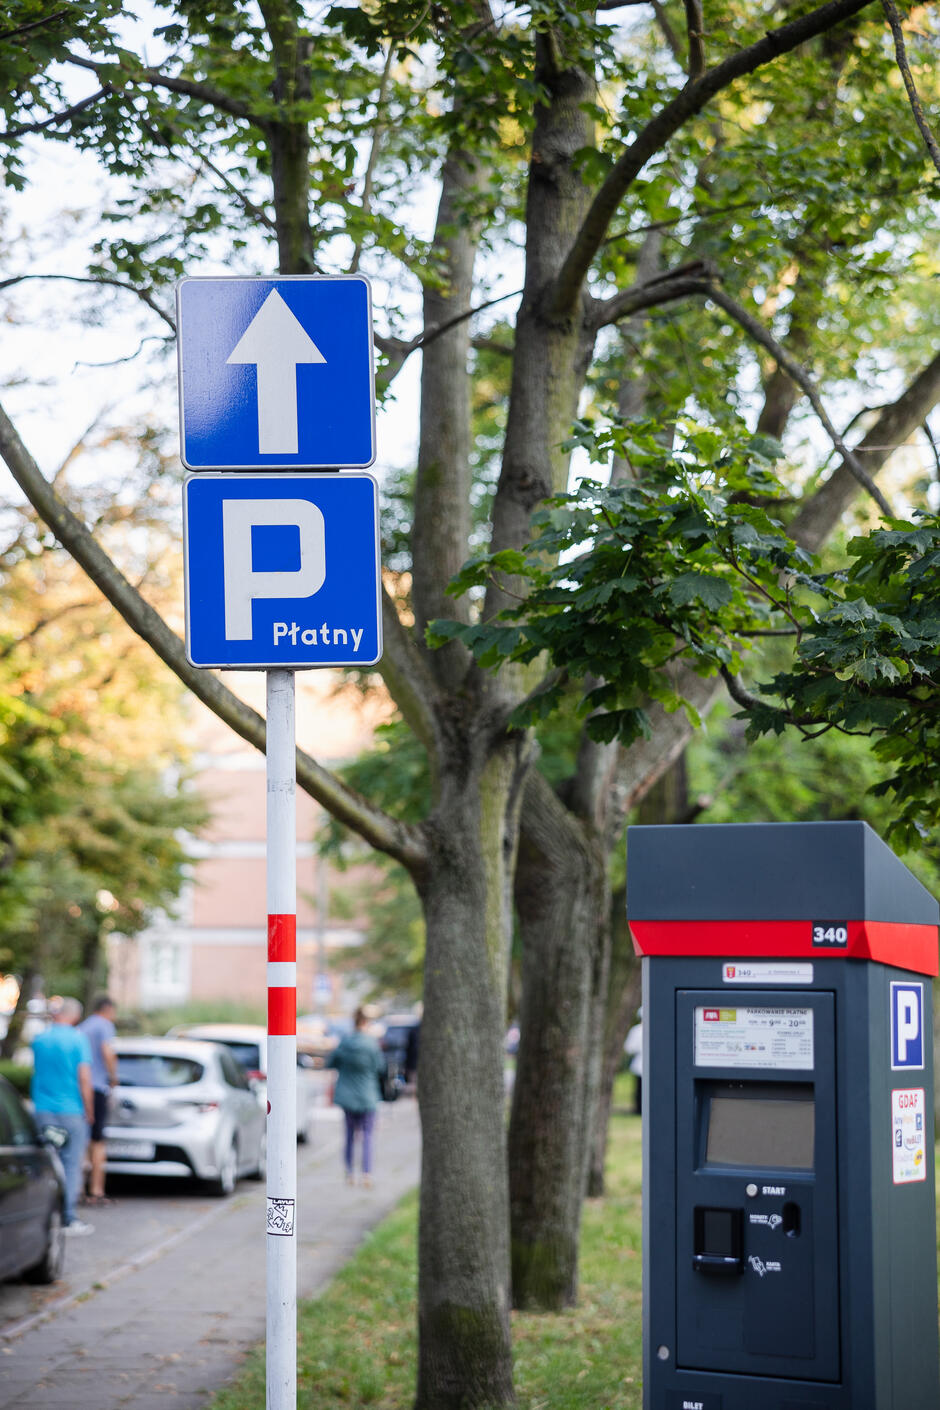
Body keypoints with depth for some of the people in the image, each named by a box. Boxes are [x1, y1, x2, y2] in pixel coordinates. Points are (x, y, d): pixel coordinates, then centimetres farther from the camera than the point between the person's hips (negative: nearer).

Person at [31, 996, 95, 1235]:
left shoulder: (39, 1039, 4)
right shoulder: (77, 1039, -8)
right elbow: (84, 1078, -10)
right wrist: (89, 1110, -2)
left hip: (43, 1110, 4)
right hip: (71, 1111, -4)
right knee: (72, 1163, 1)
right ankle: (69, 1219, -1)